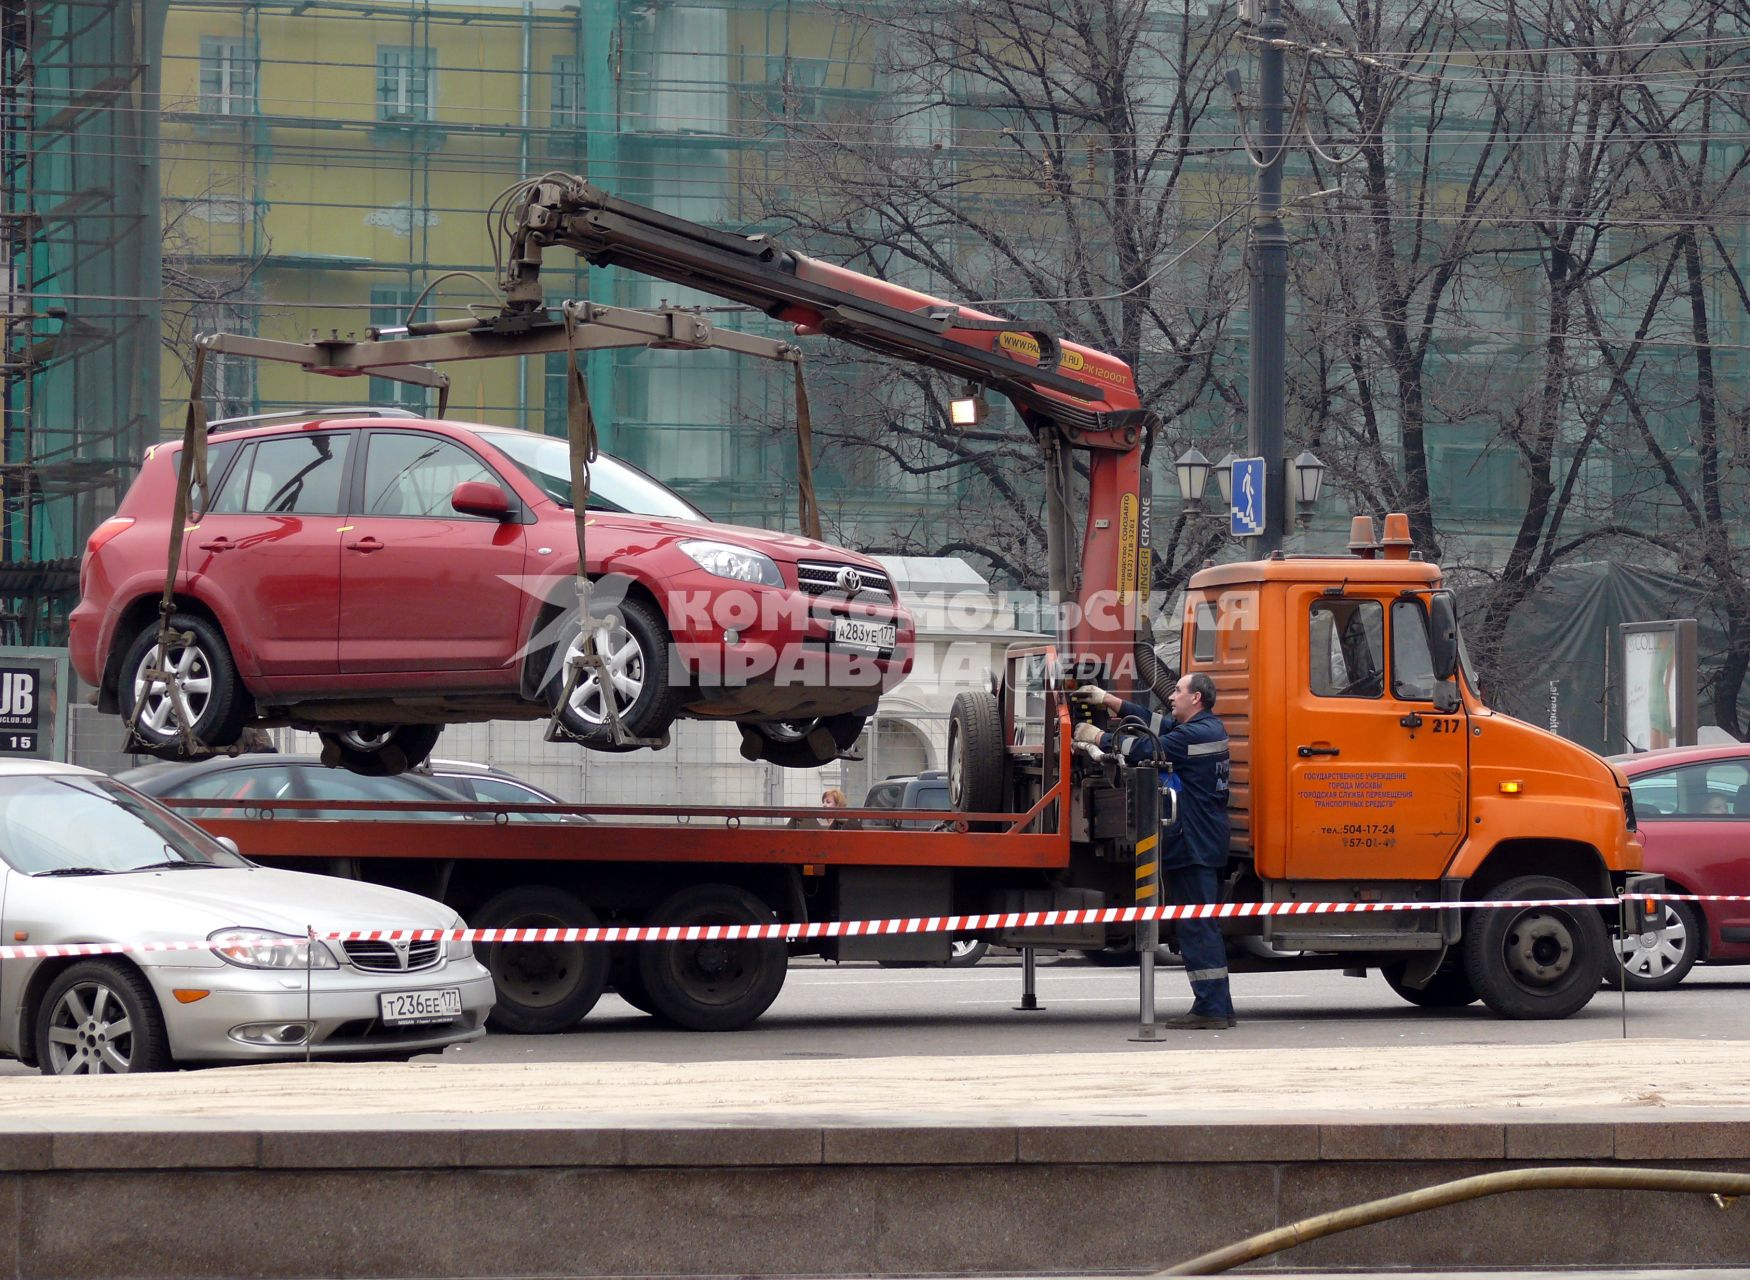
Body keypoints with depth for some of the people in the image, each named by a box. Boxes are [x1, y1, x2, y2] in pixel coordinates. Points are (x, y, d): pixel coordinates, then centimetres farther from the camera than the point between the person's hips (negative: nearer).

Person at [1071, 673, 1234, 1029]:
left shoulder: (1196, 734, -16)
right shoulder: (1207, 728, 16)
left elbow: (1145, 749, -16)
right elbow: (1155, 723, 21)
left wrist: (1098, 737, -2)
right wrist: (1107, 700, 19)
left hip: (1193, 845, -10)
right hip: (1206, 845, 10)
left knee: (1197, 928, -9)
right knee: (1201, 927, 13)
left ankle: (1212, 1008, -11)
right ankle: (1216, 1006, 15)